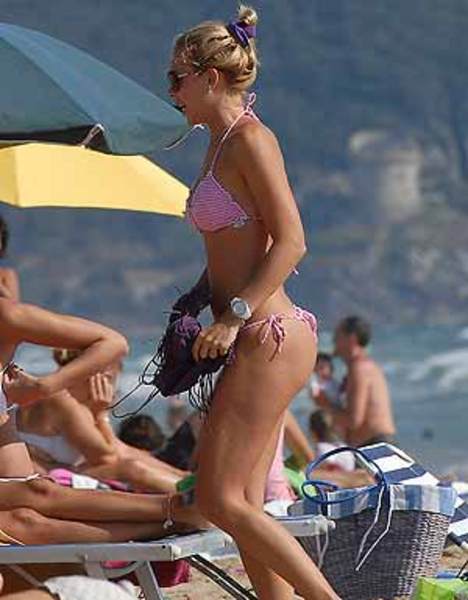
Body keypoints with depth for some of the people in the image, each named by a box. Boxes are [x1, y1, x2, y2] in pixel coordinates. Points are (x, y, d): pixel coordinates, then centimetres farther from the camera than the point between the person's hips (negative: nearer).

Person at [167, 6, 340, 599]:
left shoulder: (250, 139, -11)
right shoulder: (222, 144, 17)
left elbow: (290, 243, -17)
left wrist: (234, 315, -21)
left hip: (268, 336, -10)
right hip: (257, 338, 10)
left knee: (221, 499, -10)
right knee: (245, 503, 7)